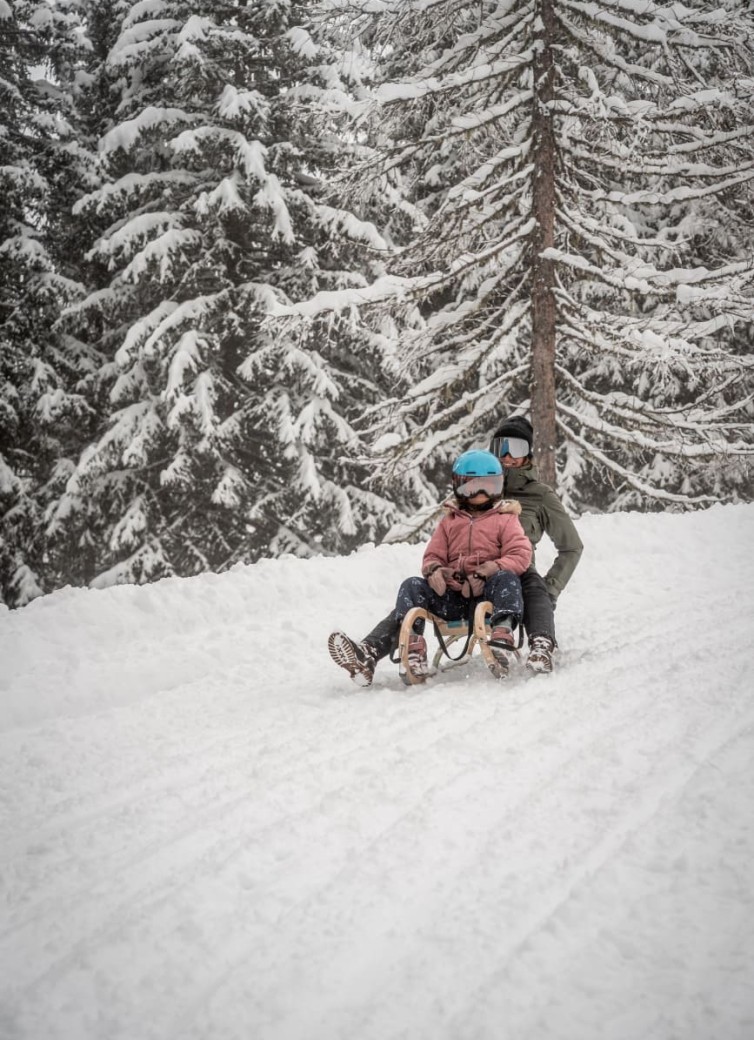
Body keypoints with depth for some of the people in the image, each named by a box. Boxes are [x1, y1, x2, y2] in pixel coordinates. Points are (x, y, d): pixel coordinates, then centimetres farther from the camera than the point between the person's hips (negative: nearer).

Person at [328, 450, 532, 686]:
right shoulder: (450, 521, 23)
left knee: (506, 577, -34)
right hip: (452, 596, 4)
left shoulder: (505, 519, 11)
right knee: (412, 586, -20)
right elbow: (433, 556, 19)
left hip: (487, 594, -3)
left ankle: (501, 644, -57)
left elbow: (521, 555, -4)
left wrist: (488, 570, -23)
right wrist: (433, 569, -8)